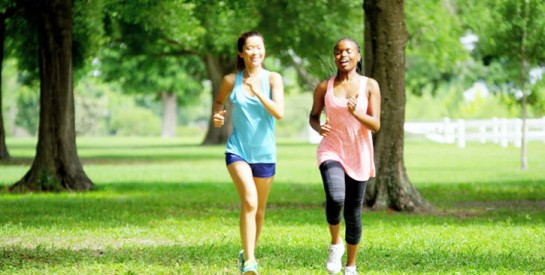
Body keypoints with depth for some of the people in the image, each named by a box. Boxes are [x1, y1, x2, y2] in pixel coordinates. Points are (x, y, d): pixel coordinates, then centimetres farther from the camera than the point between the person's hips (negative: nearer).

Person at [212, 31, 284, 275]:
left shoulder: (273, 79, -5)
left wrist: (258, 92, -29)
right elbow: (219, 100, 18)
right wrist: (216, 115, -3)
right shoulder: (231, 81, -2)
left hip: (265, 154, 2)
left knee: (259, 209, 14)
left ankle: (249, 253, 38)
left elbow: (279, 113, -17)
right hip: (238, 151, -2)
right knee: (249, 201, -22)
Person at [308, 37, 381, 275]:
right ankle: (335, 244, 1)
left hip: (359, 155, 1)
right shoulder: (324, 87, 1)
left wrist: (356, 113, -25)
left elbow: (375, 125, -5)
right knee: (335, 199, -27)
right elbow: (313, 116, 14)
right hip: (331, 151, -1)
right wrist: (318, 128, -10)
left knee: (353, 213, 6)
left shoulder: (370, 86, -1)